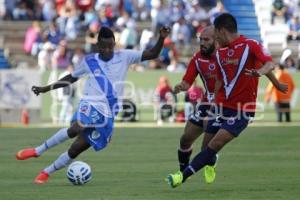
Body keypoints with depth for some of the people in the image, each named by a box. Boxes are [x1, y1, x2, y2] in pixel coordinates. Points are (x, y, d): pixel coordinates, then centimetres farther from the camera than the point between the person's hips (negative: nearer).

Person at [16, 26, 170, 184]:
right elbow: (71, 78, 19)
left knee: (76, 149, -5)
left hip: (107, 115, 1)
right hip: (90, 105, -1)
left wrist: (161, 39, -16)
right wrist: (46, 88, 18)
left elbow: (152, 54, 1)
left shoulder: (124, 57, 4)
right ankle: (37, 151, -19)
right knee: (75, 129, -34)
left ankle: (46, 172, 10)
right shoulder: (89, 61, 6)